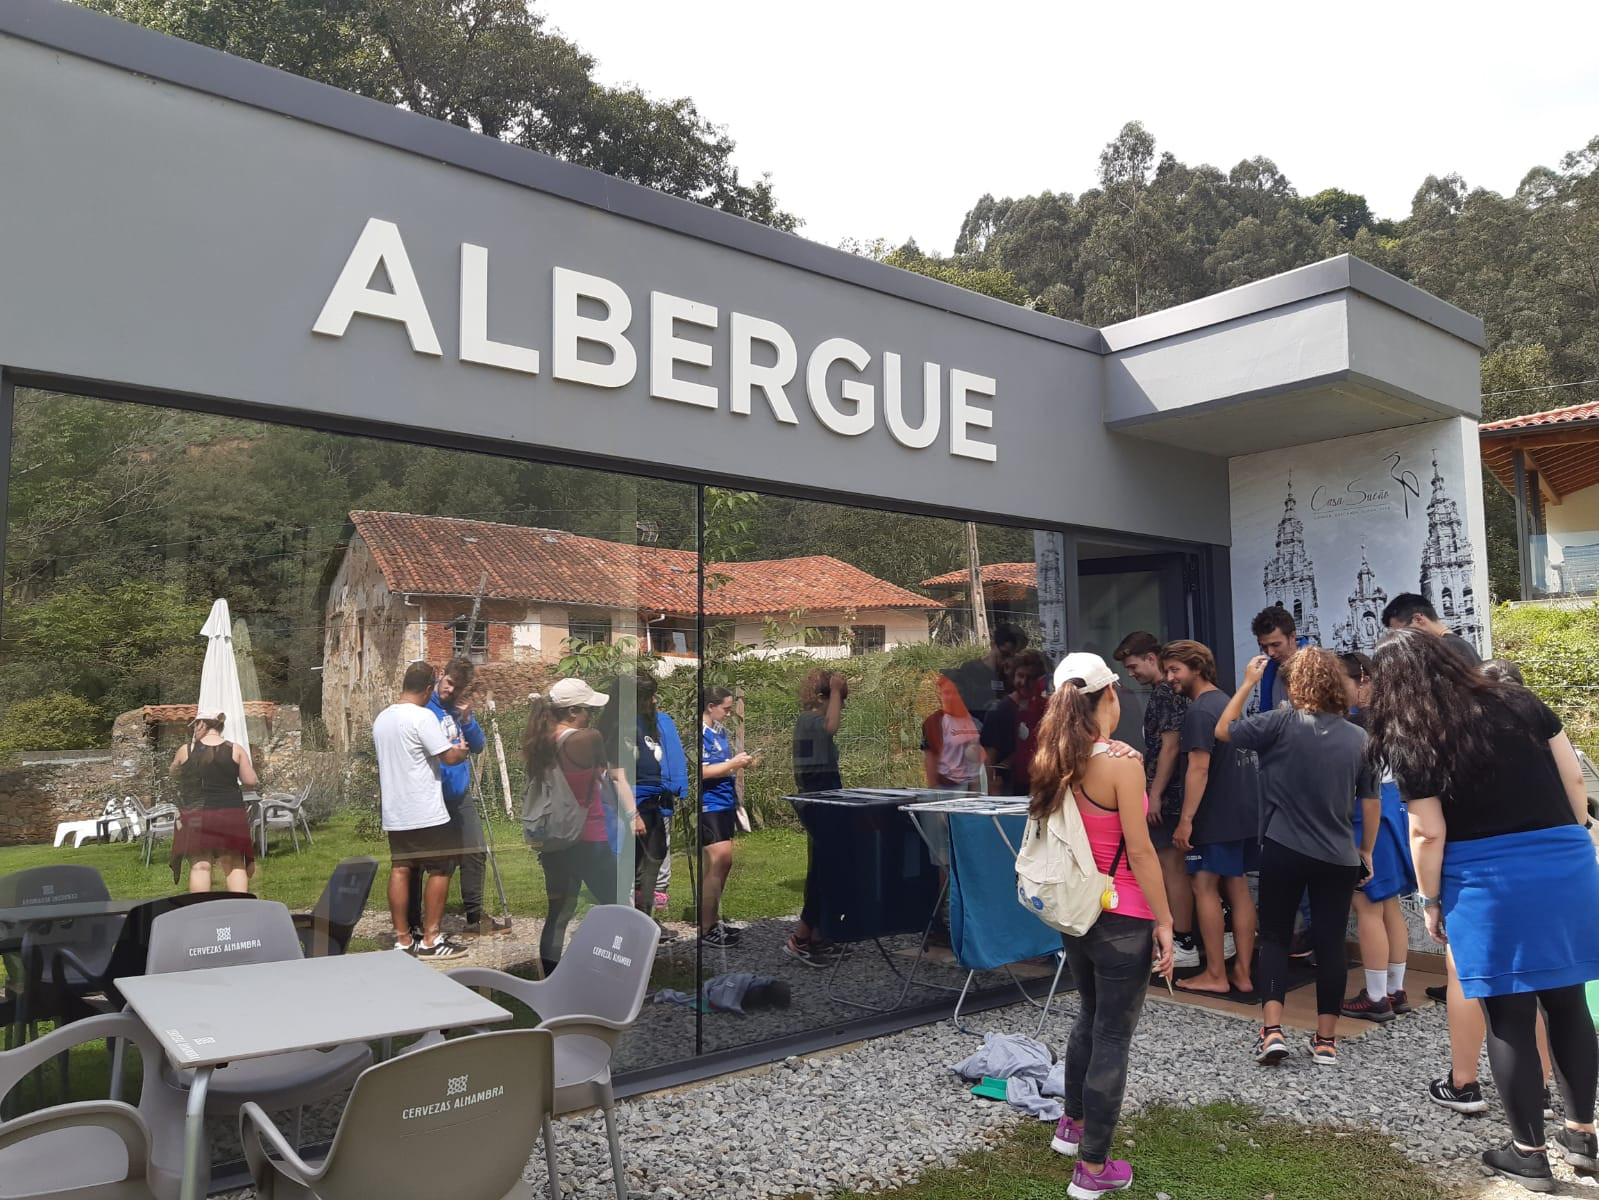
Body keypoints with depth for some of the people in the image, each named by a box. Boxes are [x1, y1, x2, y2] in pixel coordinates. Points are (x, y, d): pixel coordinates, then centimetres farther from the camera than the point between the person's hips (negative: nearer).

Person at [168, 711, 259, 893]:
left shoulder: (186, 750, 0)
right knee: (235, 865, 6)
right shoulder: (235, 749, 0)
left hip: (196, 814, -1)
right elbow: (251, 781, -1)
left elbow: (174, 774, 18)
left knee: (200, 866, 0)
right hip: (231, 813, 1)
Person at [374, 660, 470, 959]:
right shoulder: (423, 717, -15)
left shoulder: (381, 719, 10)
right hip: (426, 812, -8)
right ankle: (430, 940, 3)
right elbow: (449, 757, -16)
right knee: (440, 868, 1)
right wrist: (461, 751, 5)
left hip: (394, 813, 8)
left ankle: (402, 940, 12)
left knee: (400, 870, 9)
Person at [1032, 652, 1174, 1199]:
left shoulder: (1056, 763, 2)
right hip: (1122, 919, -7)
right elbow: (1140, 853, -18)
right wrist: (1164, 922, -10)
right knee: (1113, 1037, 5)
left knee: (1090, 1017, 26)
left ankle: (1072, 1124, 41)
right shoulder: (1121, 762, -19)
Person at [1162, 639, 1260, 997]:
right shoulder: (1227, 703, 13)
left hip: (1216, 815, -9)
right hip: (1244, 811, 9)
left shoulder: (1200, 710, -15)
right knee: (1238, 888, 10)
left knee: (1205, 887, -1)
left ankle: (1216, 975, 3)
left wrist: (1186, 819, -19)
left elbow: (1199, 769, -20)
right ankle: (1242, 973, 14)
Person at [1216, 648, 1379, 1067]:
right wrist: (1367, 851, 19)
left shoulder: (1282, 723, -13)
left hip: (1284, 850, -3)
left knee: (1274, 936, 10)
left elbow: (1223, 730, -1)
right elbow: (1371, 801, 7)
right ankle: (1326, 1040, 17)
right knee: (1330, 944, 10)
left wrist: (1248, 683, 6)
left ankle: (1272, 1030, 1)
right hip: (1339, 857, 3)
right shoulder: (1357, 737, 0)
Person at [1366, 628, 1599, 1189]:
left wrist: (1431, 902, 2)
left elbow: (1428, 834, -9)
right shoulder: (1518, 701, 4)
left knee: (1509, 1018, 7)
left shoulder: (1407, 740, -8)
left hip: (1489, 881, -5)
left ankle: (1529, 1153, 18)